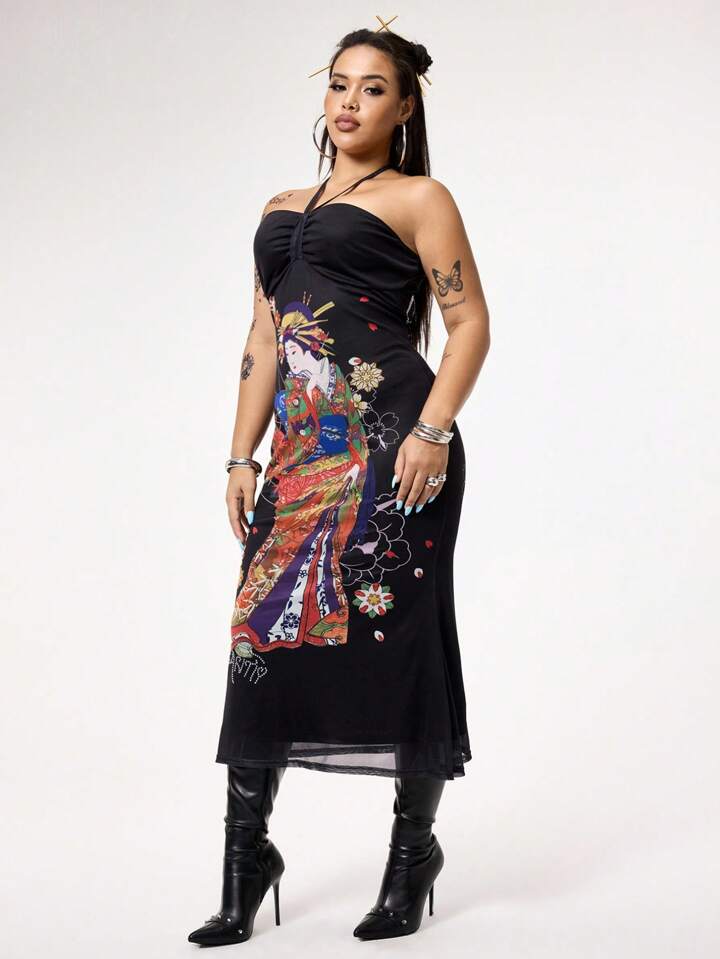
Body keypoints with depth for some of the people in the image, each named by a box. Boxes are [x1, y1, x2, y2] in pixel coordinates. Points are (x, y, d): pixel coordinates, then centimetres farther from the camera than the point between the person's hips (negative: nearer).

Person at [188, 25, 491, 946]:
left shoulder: (417, 198, 4)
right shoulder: (282, 210, 22)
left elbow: (470, 325, -3)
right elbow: (264, 340, 20)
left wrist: (433, 432, -16)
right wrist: (242, 457, 11)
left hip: (390, 444, -5)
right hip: (303, 450, 6)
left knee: (396, 634, -1)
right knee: (264, 630, 2)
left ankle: (414, 852, 14)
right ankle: (246, 855, 11)